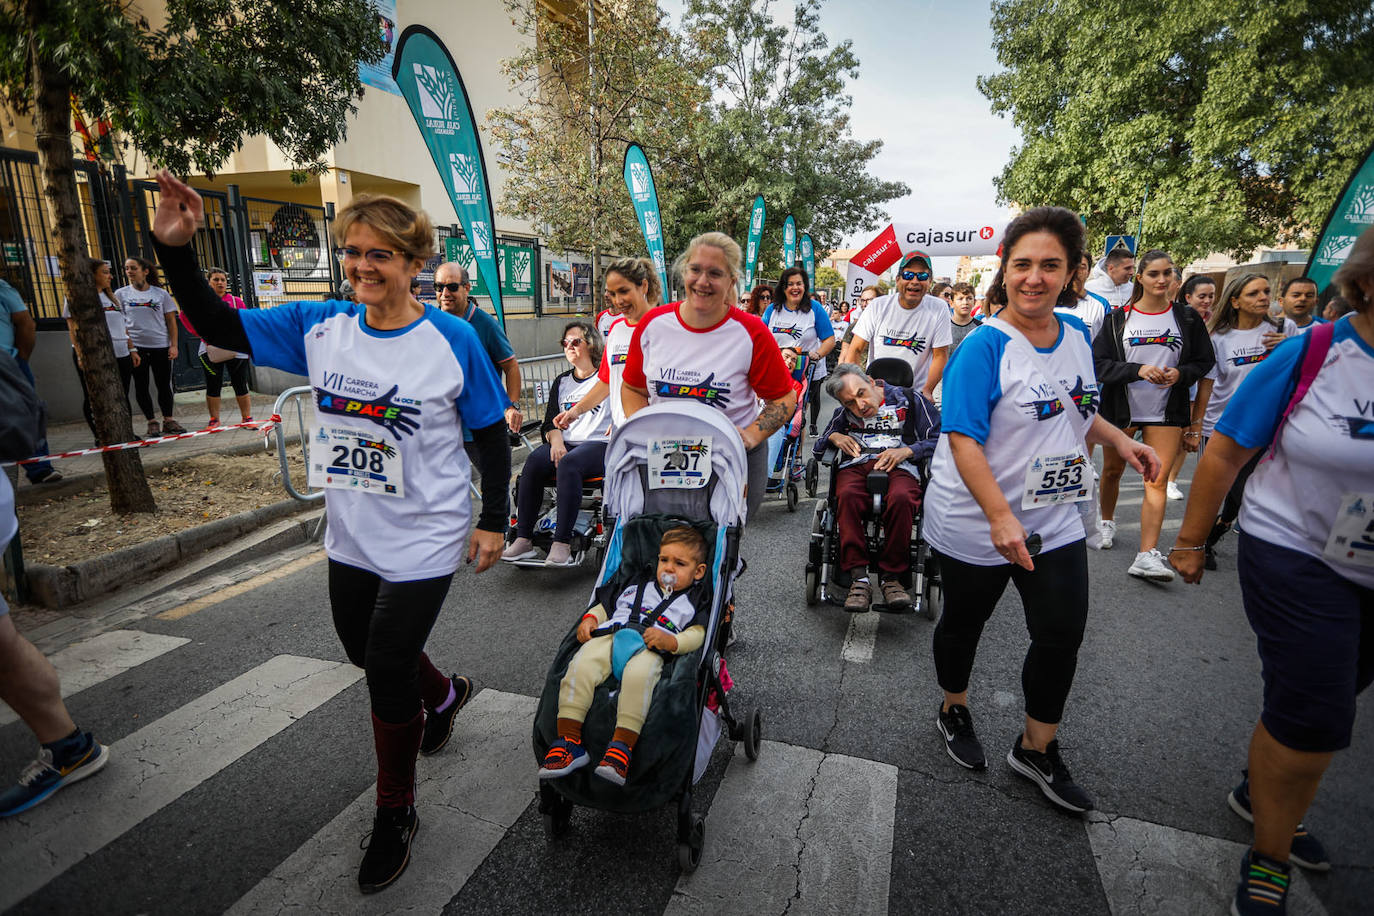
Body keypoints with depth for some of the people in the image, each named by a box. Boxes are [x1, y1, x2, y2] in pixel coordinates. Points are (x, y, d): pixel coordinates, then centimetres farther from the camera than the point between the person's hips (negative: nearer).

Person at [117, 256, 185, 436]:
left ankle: (168, 420, 10)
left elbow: (171, 321, 6)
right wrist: (129, 345, -6)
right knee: (141, 386, 3)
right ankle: (151, 421, 10)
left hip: (161, 346, 0)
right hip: (137, 347, 0)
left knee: (164, 385, 3)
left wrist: (173, 345, -2)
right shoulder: (121, 294, 5)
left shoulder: (161, 293, 5)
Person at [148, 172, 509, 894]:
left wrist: (493, 521, -7)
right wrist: (174, 248, -12)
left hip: (423, 541, -5)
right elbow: (220, 327, 3)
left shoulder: (453, 340, -14)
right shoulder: (319, 328, -2)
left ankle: (395, 813, 27)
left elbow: (491, 434, -8)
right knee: (364, 651, 23)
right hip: (350, 537, 6)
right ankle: (443, 696, 56)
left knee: (386, 671, 2)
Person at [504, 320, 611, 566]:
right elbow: (551, 422, 15)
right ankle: (523, 539, -26)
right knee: (535, 460, -26)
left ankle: (562, 544, -37)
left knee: (568, 464, -36)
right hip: (565, 444, 5)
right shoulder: (561, 382, 24)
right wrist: (556, 441, -5)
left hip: (599, 445, -5)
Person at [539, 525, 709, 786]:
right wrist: (590, 619, 13)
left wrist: (670, 641, -14)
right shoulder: (637, 588, 34)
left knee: (638, 675, -39)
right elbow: (605, 606, 34)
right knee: (581, 665, -28)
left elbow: (697, 634, 4)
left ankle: (622, 745, -35)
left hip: (649, 650, -3)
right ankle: (569, 738, -25)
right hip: (609, 637, 3)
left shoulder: (691, 606, 21)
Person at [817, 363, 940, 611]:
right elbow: (819, 444, 28)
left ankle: (891, 577, -25)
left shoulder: (909, 400, 12)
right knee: (847, 496, -35)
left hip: (899, 467, -2)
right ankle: (858, 578, -32)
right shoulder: (845, 413, 22)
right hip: (856, 466, 2)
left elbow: (939, 439, 7)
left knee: (901, 498, -38)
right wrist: (834, 436, 6)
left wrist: (907, 451, -8)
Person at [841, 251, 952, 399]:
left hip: (916, 394, 0)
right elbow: (856, 350, -1)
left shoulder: (939, 309, -3)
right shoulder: (878, 307, -2)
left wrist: (927, 391, -9)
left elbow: (940, 355, 1)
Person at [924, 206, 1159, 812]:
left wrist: (1118, 440, 0)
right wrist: (999, 517, -33)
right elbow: (963, 440, -24)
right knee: (964, 622, 14)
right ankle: (954, 711, 42)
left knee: (1062, 635, 11)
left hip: (1055, 520, 6)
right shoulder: (985, 346, -18)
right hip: (975, 525, -6)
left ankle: (1037, 748, 32)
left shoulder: (1076, 334, 3)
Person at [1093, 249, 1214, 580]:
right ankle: (1107, 521, 42)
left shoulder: (1187, 318, 4)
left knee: (1157, 481, -9)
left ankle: (1147, 556, -10)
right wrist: (1138, 370, -20)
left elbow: (1205, 360, 9)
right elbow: (1098, 363, -6)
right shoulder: (1118, 318, -1)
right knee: (1112, 471, 15)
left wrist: (1180, 373, -11)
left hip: (1165, 412, 0)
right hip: (1121, 409, 0)